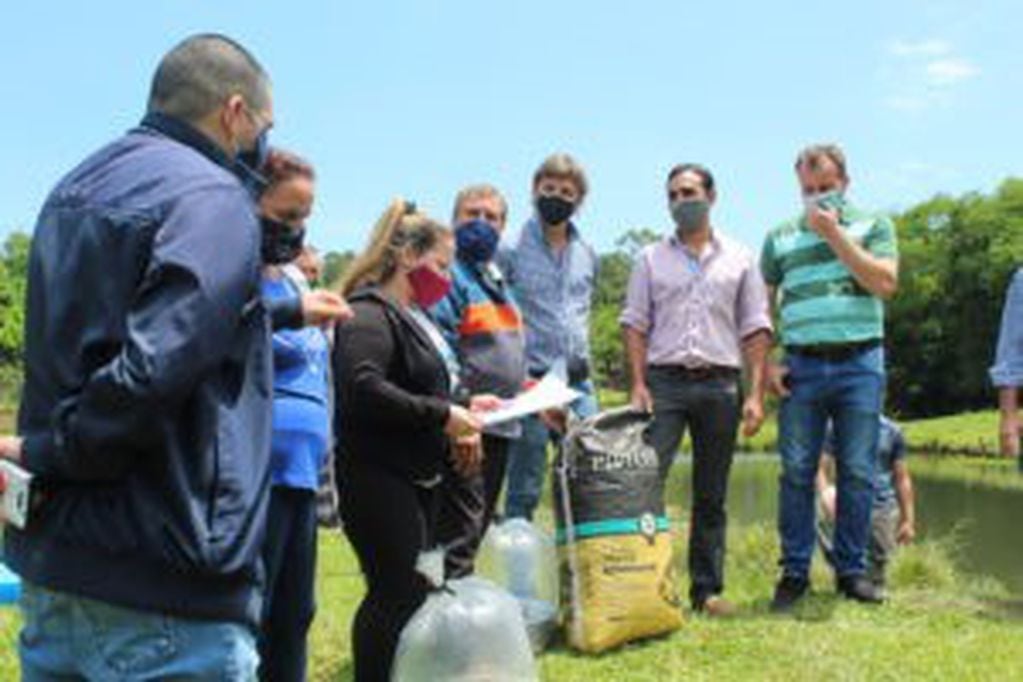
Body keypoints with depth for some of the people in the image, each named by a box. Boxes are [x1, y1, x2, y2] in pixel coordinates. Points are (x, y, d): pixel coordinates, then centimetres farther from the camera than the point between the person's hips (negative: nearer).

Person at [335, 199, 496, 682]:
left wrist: (463, 404, 8)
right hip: (378, 479, -10)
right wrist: (441, 414, -24)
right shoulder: (369, 315, -14)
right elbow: (362, 388, -29)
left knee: (413, 589, 15)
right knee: (395, 592, -7)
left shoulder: (412, 316, 18)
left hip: (418, 477, 10)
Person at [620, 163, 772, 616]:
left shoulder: (739, 259, 12)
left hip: (719, 383, 1)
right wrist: (638, 385, -6)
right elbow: (635, 323, 6)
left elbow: (755, 329, 7)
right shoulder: (651, 259, 12)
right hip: (664, 380, -1)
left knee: (711, 495, 6)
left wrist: (756, 394, -2)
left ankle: (707, 590, 13)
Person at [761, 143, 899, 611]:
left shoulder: (873, 226, 9)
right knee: (796, 472, -1)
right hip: (801, 366, 1)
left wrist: (834, 234, -7)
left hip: (859, 365, -1)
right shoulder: (780, 237, 12)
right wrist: (765, 366, 1)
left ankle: (852, 570, 14)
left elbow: (885, 283, -7)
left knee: (857, 473, 3)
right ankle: (794, 572, 8)